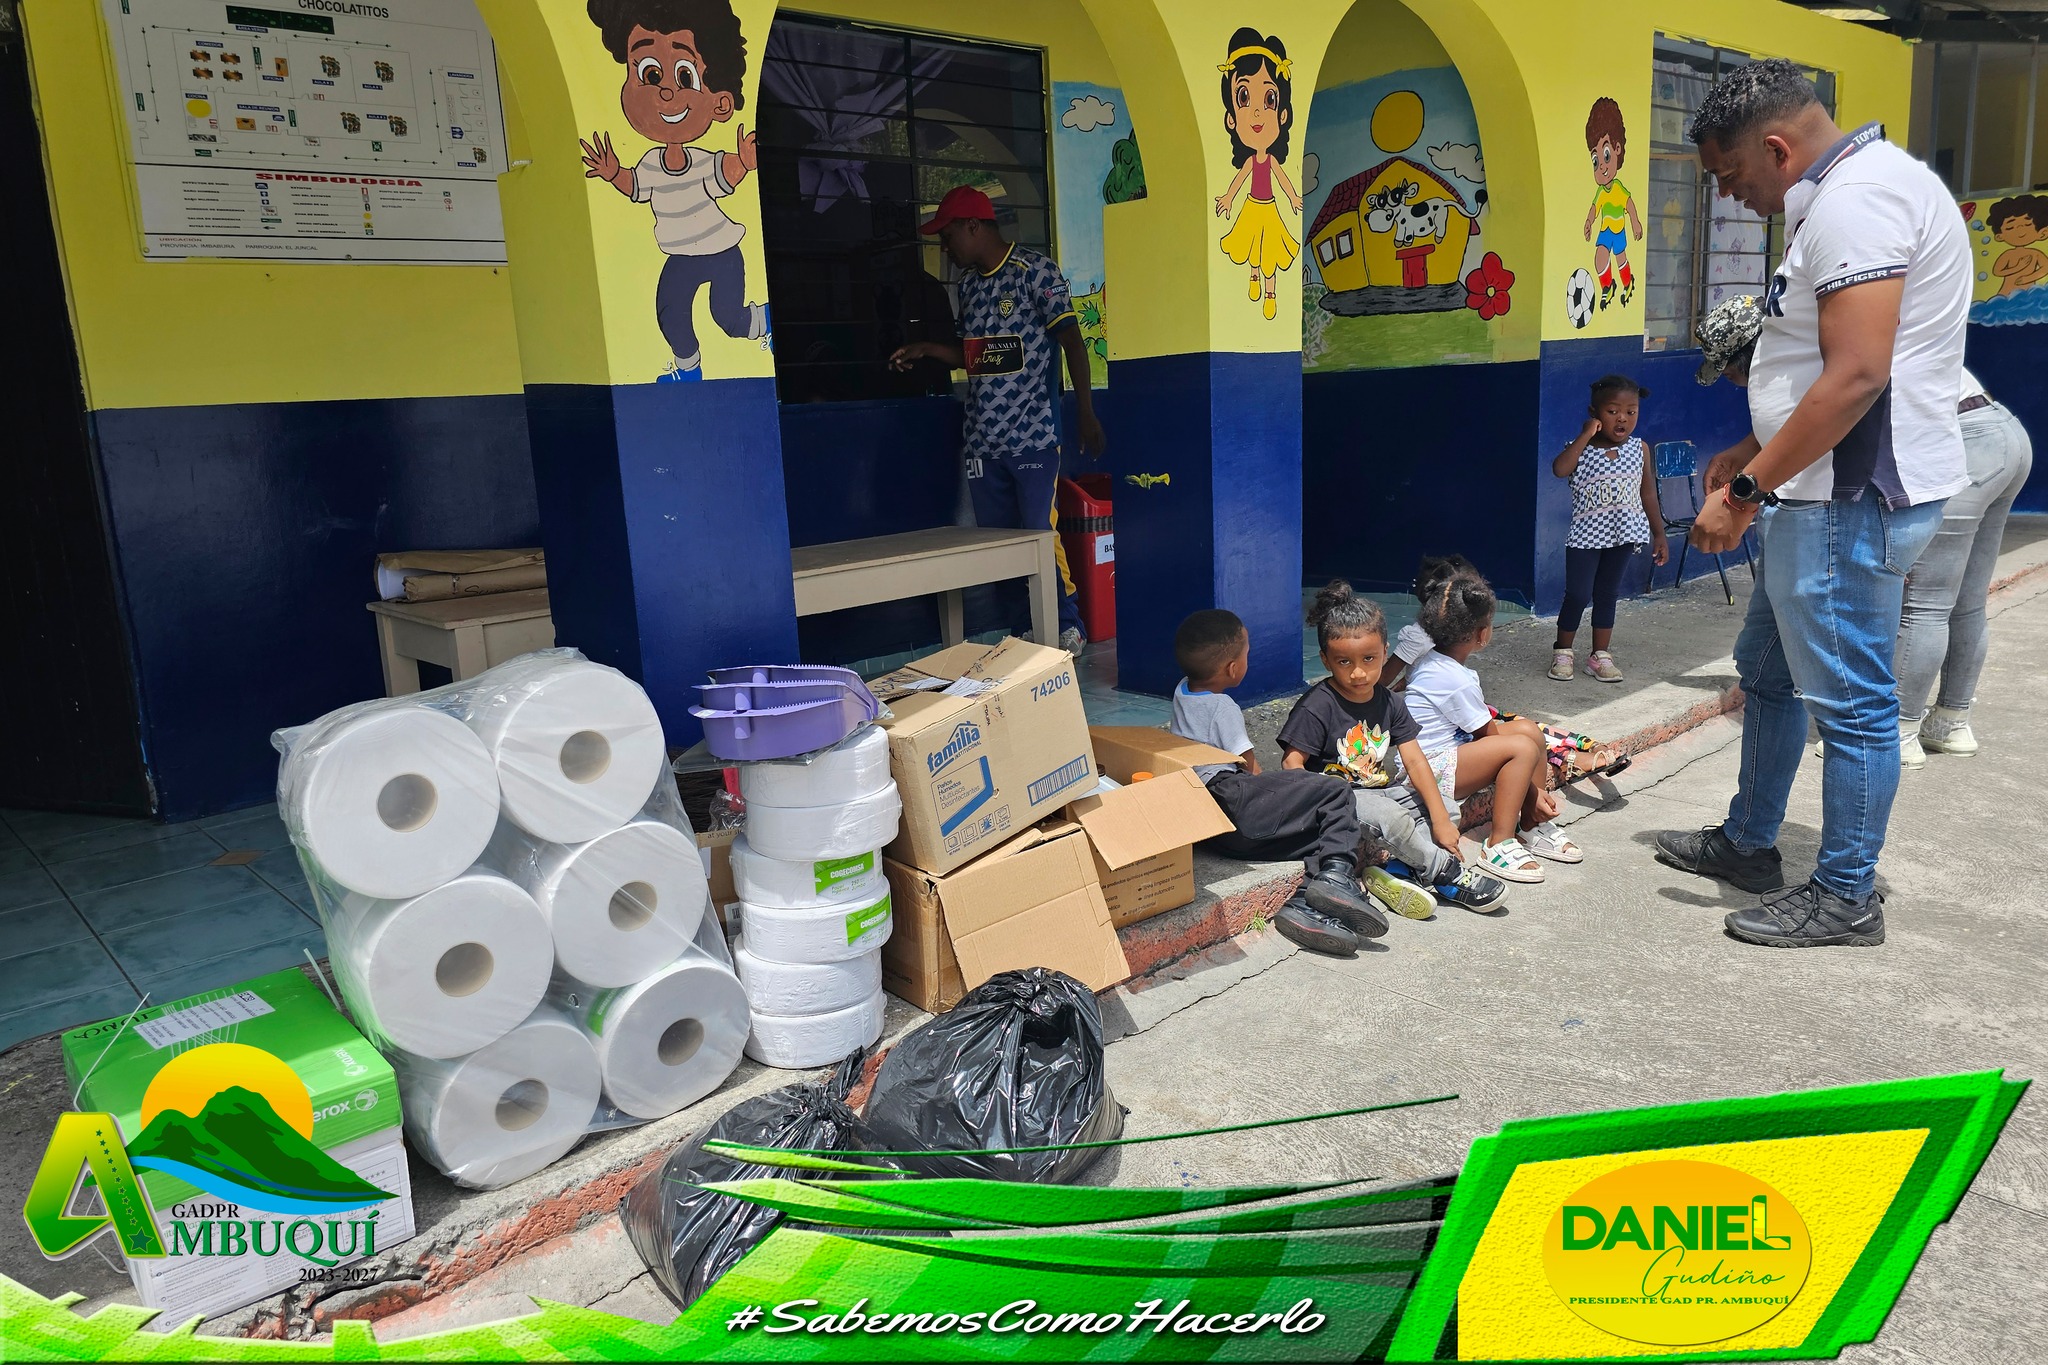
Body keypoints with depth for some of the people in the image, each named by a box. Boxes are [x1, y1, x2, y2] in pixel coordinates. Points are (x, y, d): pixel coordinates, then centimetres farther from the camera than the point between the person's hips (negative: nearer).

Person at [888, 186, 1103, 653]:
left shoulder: (1036, 270, -5)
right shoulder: (969, 284, 16)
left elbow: (1071, 340, -9)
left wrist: (1086, 413, -15)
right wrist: (928, 350, 13)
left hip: (1032, 436, -7)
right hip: (984, 440, 7)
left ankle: (1068, 627, 10)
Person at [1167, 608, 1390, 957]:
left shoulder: (1182, 691, 18)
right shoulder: (1222, 707, -5)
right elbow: (1251, 768, -1)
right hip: (1232, 802, -9)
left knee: (1319, 835, 7)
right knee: (1334, 793, -8)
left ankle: (1301, 903, -14)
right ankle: (1337, 874, -21)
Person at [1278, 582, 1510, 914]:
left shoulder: (1389, 702, 2)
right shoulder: (1317, 706, -16)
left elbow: (1415, 762, -2)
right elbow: (1292, 763, -18)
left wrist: (1440, 819, -8)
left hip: (1383, 788, 8)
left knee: (1446, 809, -3)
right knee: (1389, 816, -31)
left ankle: (1394, 869, -19)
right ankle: (1448, 874, -12)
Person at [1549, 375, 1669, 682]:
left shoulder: (1640, 449, 4)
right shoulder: (1581, 448, -6)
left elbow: (1648, 494, 9)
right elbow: (1559, 469, -27)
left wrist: (1659, 534, 8)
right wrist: (1586, 435, -22)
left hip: (1623, 534, 3)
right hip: (1586, 535, -3)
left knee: (1607, 594, 12)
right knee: (1577, 595, -1)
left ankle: (1600, 655, 20)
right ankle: (1563, 652, 16)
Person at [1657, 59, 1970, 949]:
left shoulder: (1853, 200, -17)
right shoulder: (1844, 196, 17)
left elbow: (1858, 375, -25)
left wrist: (1747, 491, -22)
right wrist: (1757, 453, 18)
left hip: (1852, 499, -11)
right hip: (1830, 489, 11)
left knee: (1850, 699, -1)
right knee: (1768, 670, 19)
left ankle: (1846, 897, 11)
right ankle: (1748, 843, 33)